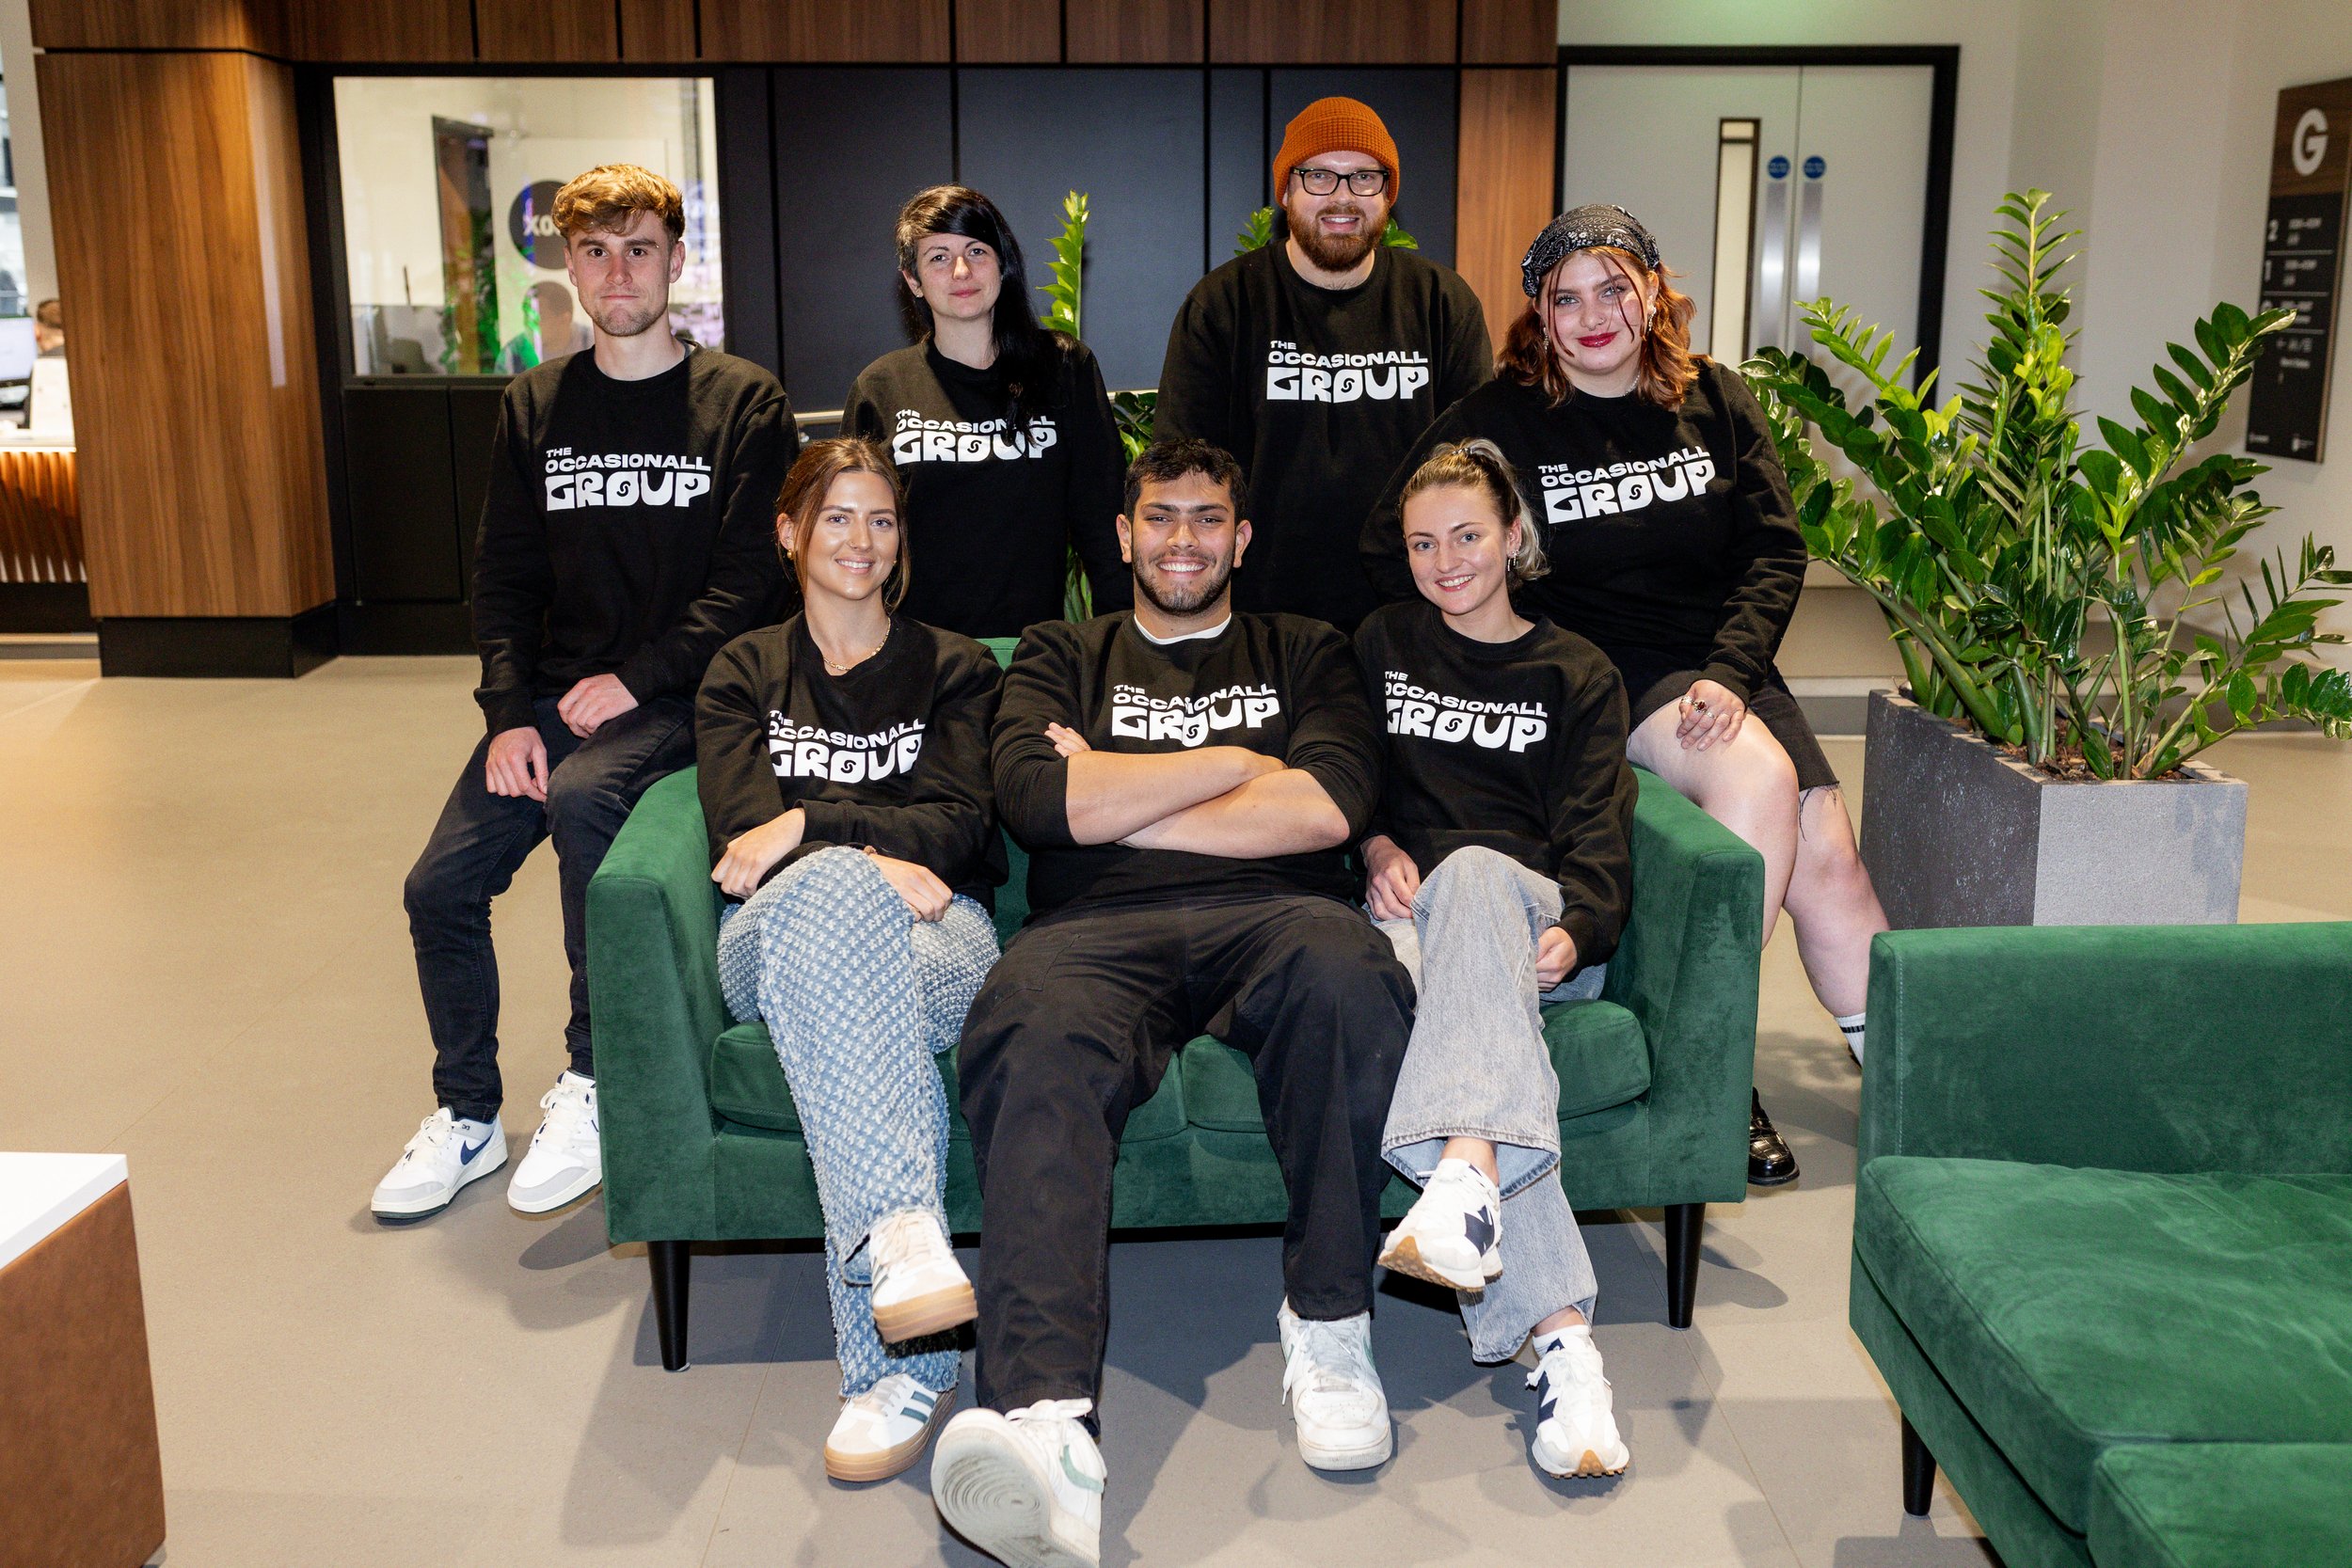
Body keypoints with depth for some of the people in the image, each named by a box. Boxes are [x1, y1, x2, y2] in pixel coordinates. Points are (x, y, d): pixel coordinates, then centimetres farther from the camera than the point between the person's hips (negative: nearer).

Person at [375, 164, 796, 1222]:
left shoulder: (745, 403, -1)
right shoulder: (535, 407, 11)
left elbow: (750, 582, -7)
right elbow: (504, 579, 10)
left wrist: (635, 678, -15)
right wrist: (509, 713, -4)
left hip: (679, 696, -5)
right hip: (554, 692, 5)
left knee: (580, 797, -34)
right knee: (440, 886, -8)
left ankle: (591, 1081, -18)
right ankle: (466, 1117, 15)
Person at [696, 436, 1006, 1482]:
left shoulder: (953, 667, 24)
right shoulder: (745, 671, 24)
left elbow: (957, 826, 7)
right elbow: (741, 831, 6)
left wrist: (808, 824, -7)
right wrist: (876, 862, -12)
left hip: (934, 932, 0)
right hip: (776, 935, 0)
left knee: (824, 975, -39)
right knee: (833, 888, -40)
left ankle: (893, 1360, -47)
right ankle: (907, 1241, -53)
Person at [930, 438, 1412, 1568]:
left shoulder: (1305, 654, 27)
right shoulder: (1063, 656, 28)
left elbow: (1332, 804, 5)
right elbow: (1037, 797, 6)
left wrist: (1116, 804, 6)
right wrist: (1236, 763, 8)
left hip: (1271, 914, 1)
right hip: (1100, 928, 0)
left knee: (1347, 974, -38)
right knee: (1036, 1037, -38)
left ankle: (1328, 1322, -21)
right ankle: (1044, 1419, -53)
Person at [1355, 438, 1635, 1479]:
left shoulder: (1578, 676, 20)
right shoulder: (1382, 645, 26)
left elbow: (1595, 831, 6)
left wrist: (1576, 931, -15)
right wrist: (1376, 845, -2)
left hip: (1526, 906, 0)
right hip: (1404, 908, 1)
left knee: (1471, 872, -39)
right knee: (1423, 980, -38)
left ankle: (1468, 1175, -61)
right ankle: (1560, 1330, -52)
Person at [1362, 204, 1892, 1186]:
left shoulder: (1714, 399, 7)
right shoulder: (1502, 418, -3)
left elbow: (1775, 550, 4)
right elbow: (1389, 549, -6)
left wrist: (1730, 673, -12)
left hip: (1725, 665, 4)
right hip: (1601, 674, -4)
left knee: (1827, 856, -12)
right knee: (1759, 777, -29)